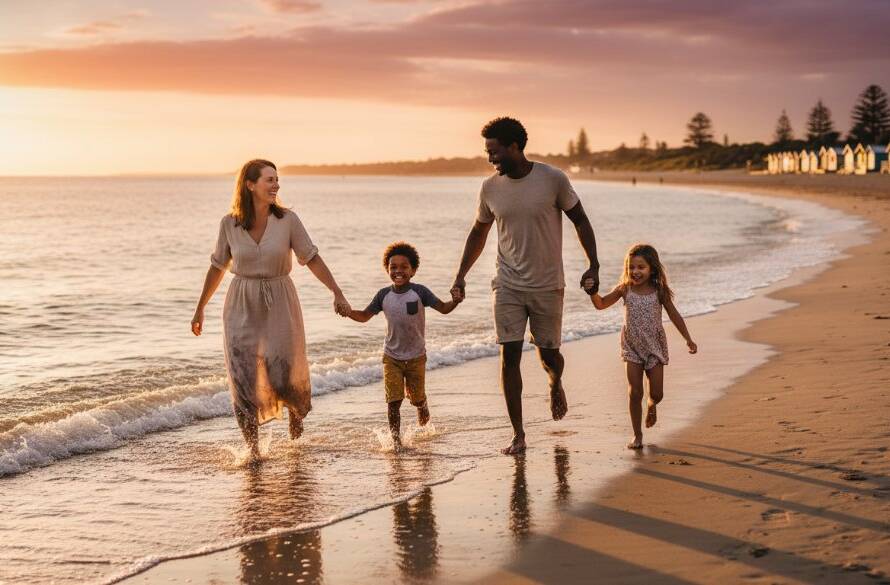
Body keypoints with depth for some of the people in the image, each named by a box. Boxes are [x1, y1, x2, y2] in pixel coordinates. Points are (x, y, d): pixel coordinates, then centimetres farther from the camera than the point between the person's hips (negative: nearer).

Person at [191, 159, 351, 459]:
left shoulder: (287, 220, -6)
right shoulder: (230, 223, -3)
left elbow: (312, 258, -3)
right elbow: (218, 266, 8)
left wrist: (337, 293, -10)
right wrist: (200, 308, 14)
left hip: (279, 304, -1)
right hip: (242, 307, 1)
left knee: (284, 375, -4)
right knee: (243, 378, -5)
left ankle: (297, 410, 33)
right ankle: (252, 446, 7)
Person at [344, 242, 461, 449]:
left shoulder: (419, 292, -11)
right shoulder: (384, 295, -4)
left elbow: (443, 308, -15)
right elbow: (365, 316, 5)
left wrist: (455, 302, -36)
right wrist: (348, 312, -14)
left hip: (416, 356, -1)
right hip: (391, 356, 1)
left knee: (417, 397, 10)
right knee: (393, 400, -7)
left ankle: (423, 407, 46)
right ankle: (396, 439, 5)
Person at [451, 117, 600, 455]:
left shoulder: (553, 180, -9)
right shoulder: (490, 188, 0)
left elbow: (580, 220, 0)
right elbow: (479, 232, 13)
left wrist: (593, 266, -7)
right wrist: (461, 275, 7)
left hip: (548, 286, -2)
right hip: (508, 285, 2)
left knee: (548, 354, 5)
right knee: (509, 356, -6)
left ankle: (556, 384, 44)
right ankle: (518, 435, 1)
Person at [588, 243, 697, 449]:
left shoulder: (659, 291, -7)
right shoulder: (625, 289, -5)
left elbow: (674, 315, 2)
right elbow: (601, 304, -7)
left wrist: (688, 339, 3)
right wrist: (593, 291, -27)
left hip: (655, 347, 0)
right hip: (632, 348, 0)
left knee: (657, 393, 1)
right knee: (634, 393, -3)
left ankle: (652, 406, 39)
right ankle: (637, 435, 8)